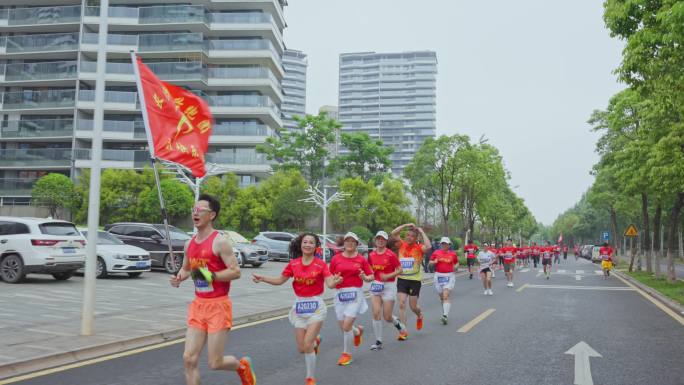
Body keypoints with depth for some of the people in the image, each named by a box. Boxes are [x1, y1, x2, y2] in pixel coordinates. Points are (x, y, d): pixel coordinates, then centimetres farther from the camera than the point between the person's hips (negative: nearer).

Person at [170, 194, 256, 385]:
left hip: (218, 306, -6)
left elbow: (235, 272, -16)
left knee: (215, 363, -1)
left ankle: (242, 365, 32)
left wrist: (210, 276, -26)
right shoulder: (189, 243, 9)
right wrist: (178, 278, 3)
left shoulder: (220, 241, -13)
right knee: (189, 359, -1)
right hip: (198, 305, 6)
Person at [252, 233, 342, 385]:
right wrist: (262, 278, -6)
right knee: (301, 348, 6)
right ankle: (315, 341, 43)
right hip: (299, 306, 4)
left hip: (315, 306, -4)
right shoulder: (293, 263, -1)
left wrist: (335, 281, -43)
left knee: (307, 344, -13)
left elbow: (330, 284, -20)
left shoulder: (321, 264, -10)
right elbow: (280, 280, 6)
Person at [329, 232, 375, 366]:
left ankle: (346, 354, 10)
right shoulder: (336, 258, 3)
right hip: (340, 294, 3)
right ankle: (358, 330, 44)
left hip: (355, 294, -2)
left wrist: (365, 277, -14)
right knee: (343, 327, 8)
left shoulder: (361, 259, 1)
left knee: (347, 326, -11)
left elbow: (371, 277, 7)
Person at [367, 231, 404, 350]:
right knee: (376, 313, -5)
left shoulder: (391, 255, -11)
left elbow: (399, 270, -7)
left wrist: (388, 276, -19)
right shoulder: (371, 255, 3)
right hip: (375, 285, 4)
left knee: (387, 317, 0)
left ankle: (396, 322, 37)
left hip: (389, 286, -4)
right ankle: (378, 341, 6)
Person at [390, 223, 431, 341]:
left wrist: (422, 232, -18)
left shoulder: (419, 247, -6)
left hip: (415, 280, -2)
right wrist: (406, 225, -10)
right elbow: (393, 233, -10)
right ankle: (403, 331, -1)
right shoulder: (402, 244, 2)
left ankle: (419, 316, 43)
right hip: (402, 279, 2)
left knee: (413, 306, 8)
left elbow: (428, 247, -28)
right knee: (402, 304, -6)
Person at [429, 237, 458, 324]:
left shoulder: (453, 254, 4)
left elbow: (456, 263, 19)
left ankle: (445, 316, -22)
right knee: (441, 297, 11)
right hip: (438, 275, 2)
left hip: (449, 276, -2)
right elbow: (430, 263, 10)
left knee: (445, 296, -16)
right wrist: (434, 262, -11)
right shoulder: (436, 252, 4)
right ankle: (444, 313, 30)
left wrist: (455, 267, -3)